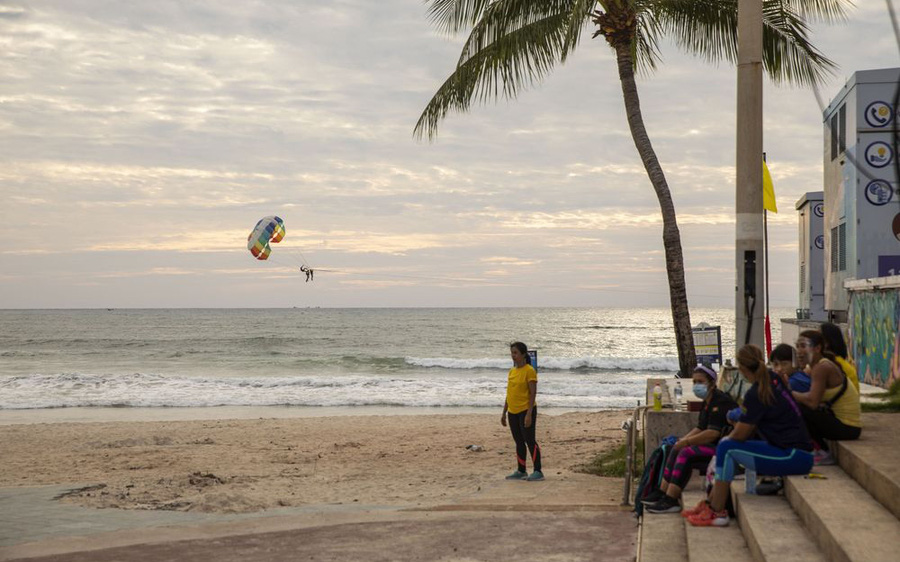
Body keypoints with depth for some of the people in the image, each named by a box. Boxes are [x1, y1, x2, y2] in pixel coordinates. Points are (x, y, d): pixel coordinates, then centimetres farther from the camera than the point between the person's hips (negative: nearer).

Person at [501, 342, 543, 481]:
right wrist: (504, 412, 17)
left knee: (529, 441, -6)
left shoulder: (529, 371, -11)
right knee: (519, 442, 12)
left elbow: (533, 393, -14)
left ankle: (538, 472, -1)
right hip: (513, 412, 8)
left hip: (525, 411, -8)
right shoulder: (512, 371, 12)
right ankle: (521, 471, 19)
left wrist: (529, 414, -20)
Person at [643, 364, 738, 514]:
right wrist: (682, 440, 3)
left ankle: (670, 501, -22)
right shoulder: (708, 402, 16)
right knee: (676, 449, 7)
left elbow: (713, 433, -26)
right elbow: (700, 428, 20)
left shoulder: (720, 402, -18)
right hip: (713, 445, 11)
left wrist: (686, 442, -18)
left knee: (687, 453, -24)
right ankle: (662, 492, 5)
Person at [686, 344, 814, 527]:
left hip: (794, 457, -10)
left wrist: (727, 439, 9)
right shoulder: (774, 379, 9)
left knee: (727, 449, -12)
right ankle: (710, 503, 15)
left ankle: (717, 512, -7)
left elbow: (740, 434, -12)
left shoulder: (756, 394, -18)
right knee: (727, 444, 13)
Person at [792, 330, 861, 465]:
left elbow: (812, 401, -27)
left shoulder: (822, 368, -18)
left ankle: (823, 454, -6)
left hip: (847, 427, -10)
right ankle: (822, 451, 14)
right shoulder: (815, 367, 11)